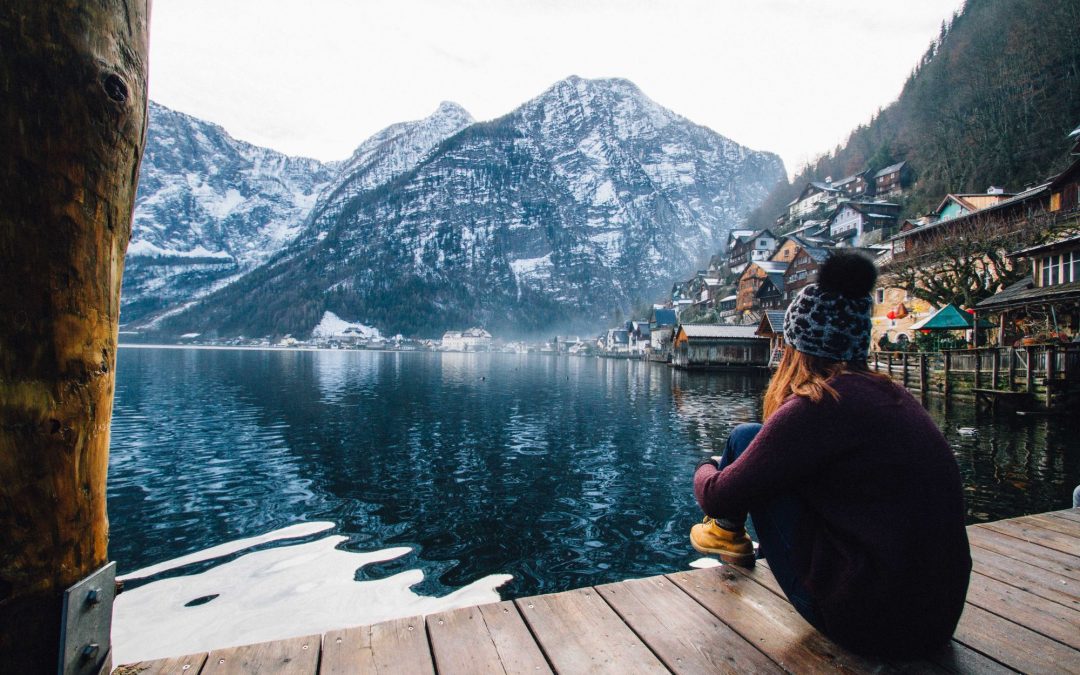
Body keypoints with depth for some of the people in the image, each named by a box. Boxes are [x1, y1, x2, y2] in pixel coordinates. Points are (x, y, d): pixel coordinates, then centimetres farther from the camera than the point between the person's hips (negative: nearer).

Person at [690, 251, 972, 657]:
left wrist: (706, 470, 11)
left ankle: (727, 533, 26)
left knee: (746, 439, -1)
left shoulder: (817, 406, -19)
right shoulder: (891, 395, 5)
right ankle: (734, 541, 40)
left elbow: (719, 497, -13)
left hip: (867, 622, -8)